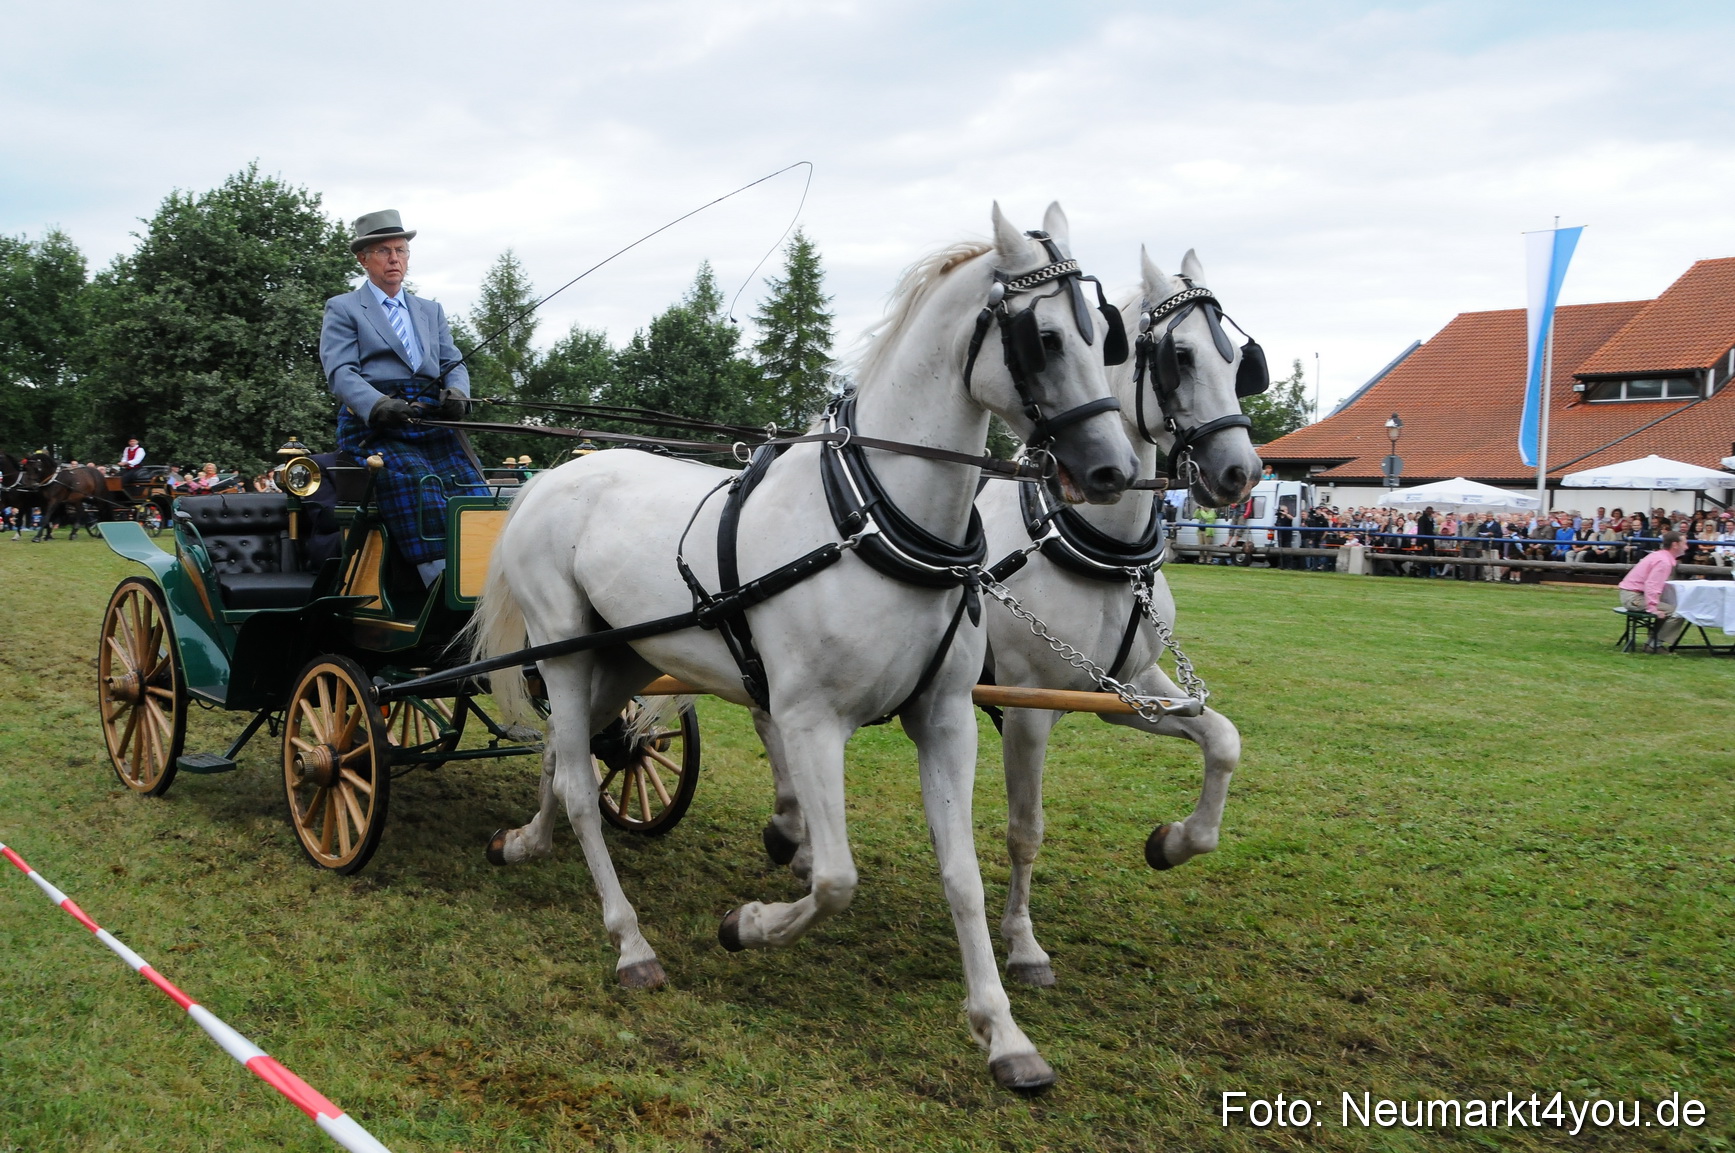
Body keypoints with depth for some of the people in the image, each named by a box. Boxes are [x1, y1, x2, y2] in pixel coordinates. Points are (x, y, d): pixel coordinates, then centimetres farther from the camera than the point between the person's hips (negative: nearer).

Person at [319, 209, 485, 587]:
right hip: (372, 424, -4)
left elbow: (453, 363, 20)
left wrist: (457, 392, -6)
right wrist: (377, 405, -22)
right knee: (418, 485, -33)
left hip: (433, 421, 5)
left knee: (472, 489, -24)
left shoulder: (431, 311, 29)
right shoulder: (343, 309, 14)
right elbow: (339, 371, -1)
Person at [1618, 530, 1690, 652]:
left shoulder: (1660, 555, 14)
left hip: (1628, 593, 10)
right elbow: (1651, 585, -26)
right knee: (1677, 613, -13)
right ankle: (1654, 644, -7)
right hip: (1633, 597, -10)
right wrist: (1653, 609, -28)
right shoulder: (1664, 561, -16)